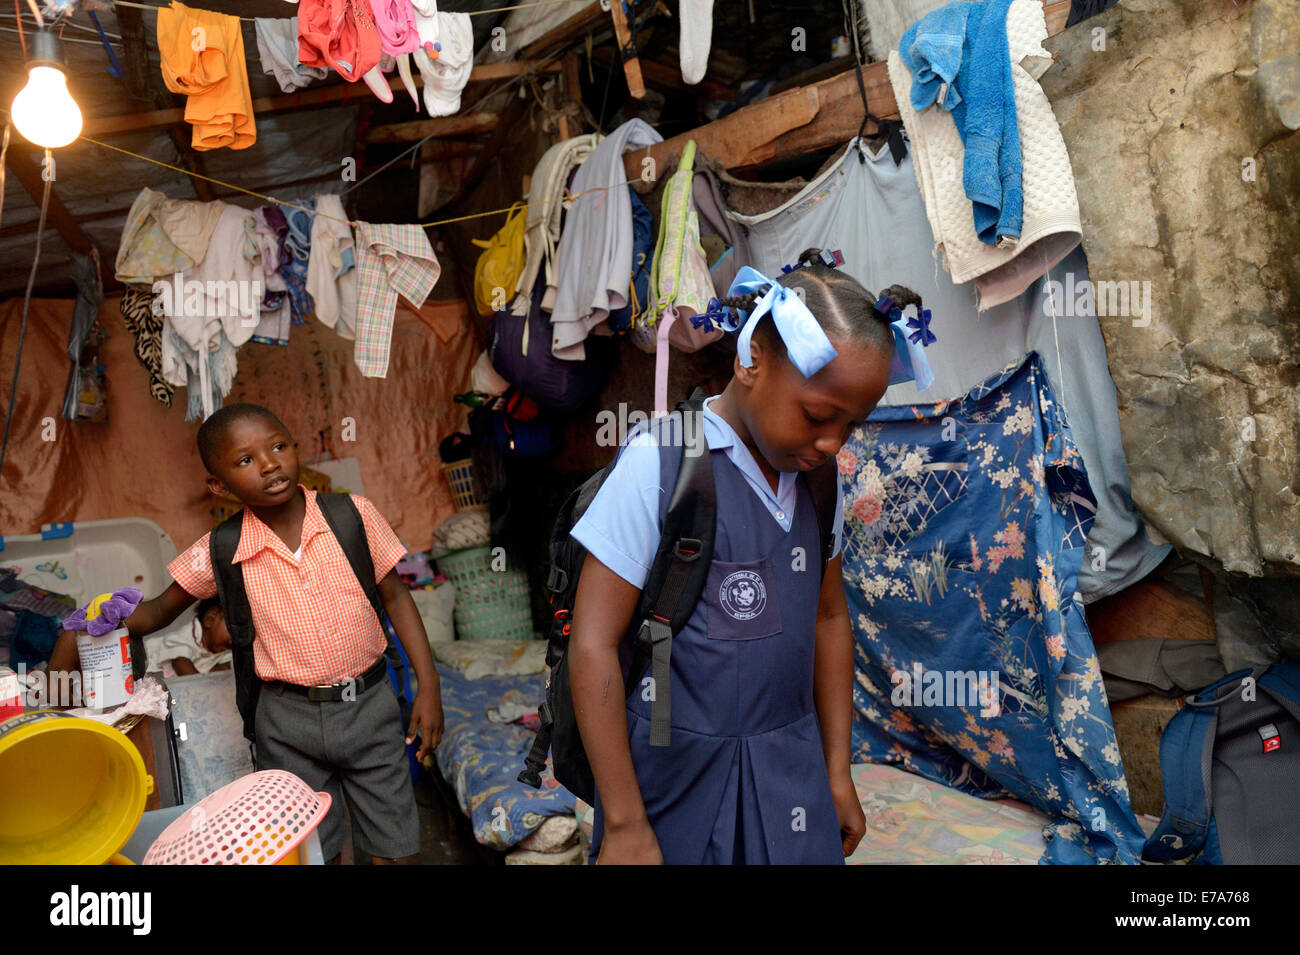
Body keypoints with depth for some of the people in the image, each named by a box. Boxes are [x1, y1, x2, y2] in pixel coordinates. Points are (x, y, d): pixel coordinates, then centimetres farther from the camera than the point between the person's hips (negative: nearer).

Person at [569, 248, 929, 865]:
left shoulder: (817, 480, 2)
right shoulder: (658, 463, -16)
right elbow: (593, 646, -16)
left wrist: (837, 774, 15)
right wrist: (625, 827, -13)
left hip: (790, 779, 5)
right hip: (678, 777, -5)